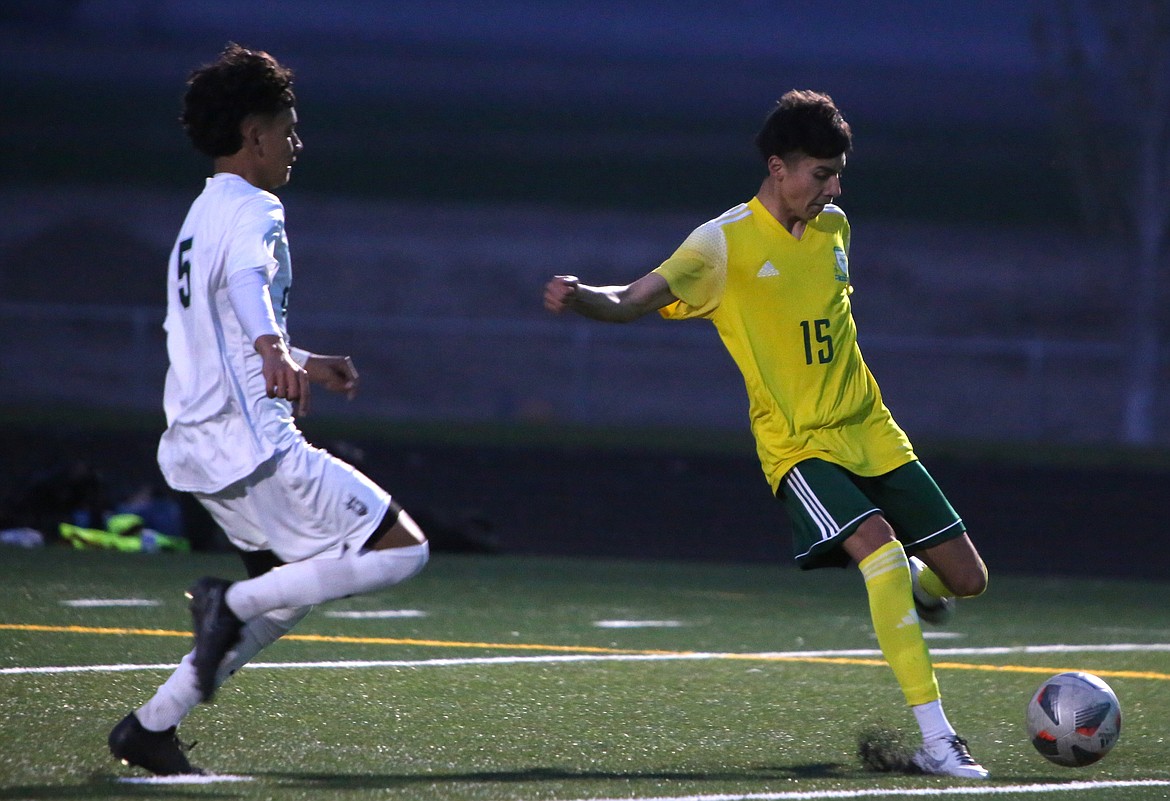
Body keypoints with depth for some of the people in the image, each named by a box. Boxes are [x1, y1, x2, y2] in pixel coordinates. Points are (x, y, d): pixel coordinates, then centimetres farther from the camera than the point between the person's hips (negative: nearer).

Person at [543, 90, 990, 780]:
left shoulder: (833, 226, 7)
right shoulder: (725, 242, -13)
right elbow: (634, 300, -21)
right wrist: (582, 298, -41)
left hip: (871, 433, 6)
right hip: (800, 447, -6)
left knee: (967, 580, 4)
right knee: (880, 548, -30)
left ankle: (914, 585, 43)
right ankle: (936, 742, -28)